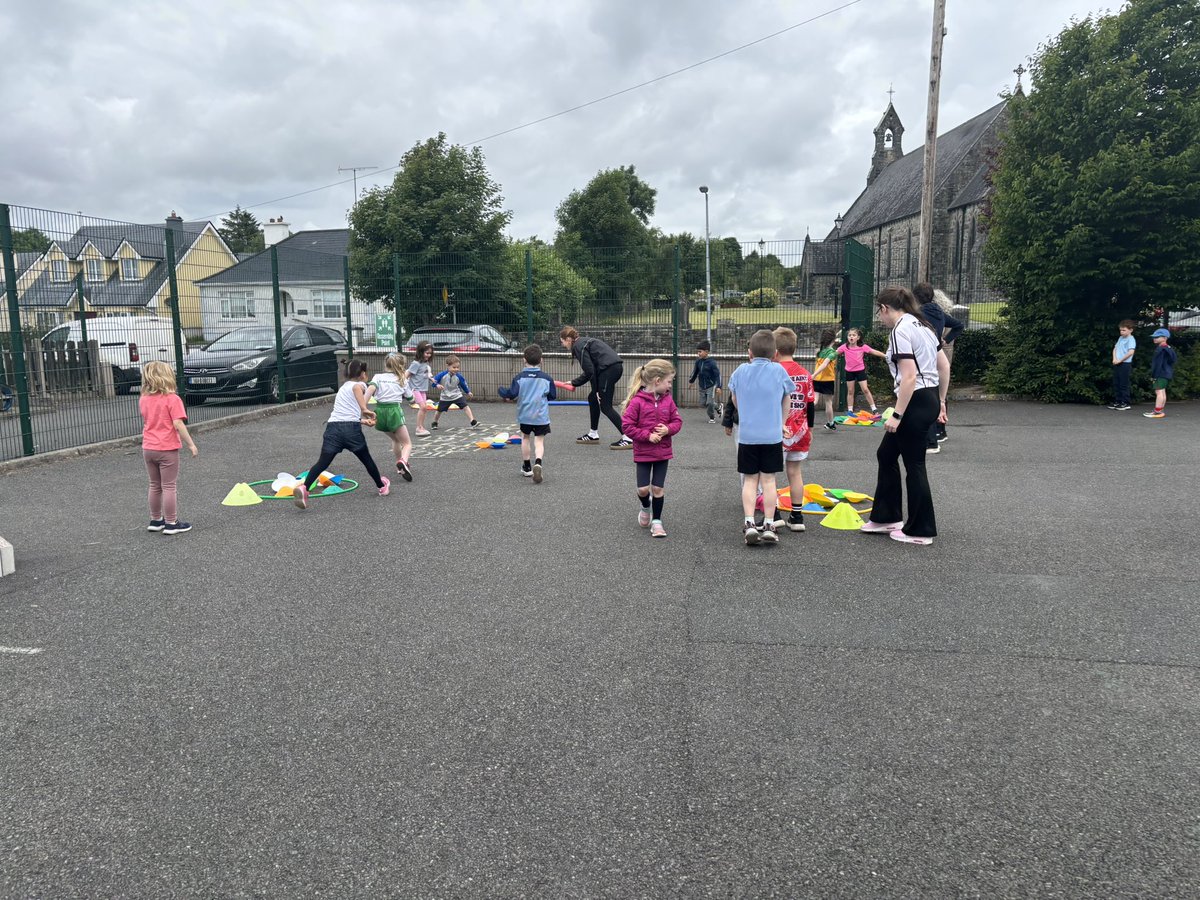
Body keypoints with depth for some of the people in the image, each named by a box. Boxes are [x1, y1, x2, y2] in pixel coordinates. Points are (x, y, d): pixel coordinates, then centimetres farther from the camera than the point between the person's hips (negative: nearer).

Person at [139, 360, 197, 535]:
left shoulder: (143, 399, 5)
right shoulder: (172, 399, -14)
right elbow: (178, 424, -20)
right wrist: (191, 444, -15)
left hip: (148, 449, 6)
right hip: (167, 449, -6)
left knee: (155, 486, 18)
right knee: (169, 486, 1)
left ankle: (156, 520, 27)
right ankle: (171, 523, 6)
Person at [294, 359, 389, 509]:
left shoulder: (343, 387, 31)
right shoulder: (360, 384, 8)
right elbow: (357, 387, -19)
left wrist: (363, 421, 43)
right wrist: (365, 409, -24)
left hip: (333, 426, 5)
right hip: (351, 428, -5)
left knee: (323, 462, -7)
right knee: (366, 459, 16)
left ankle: (304, 488, -28)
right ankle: (382, 486, 34)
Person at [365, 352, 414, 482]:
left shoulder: (378, 377, 10)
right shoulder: (402, 380, 12)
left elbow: (370, 389, -11)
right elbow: (410, 398, 22)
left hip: (379, 412, 3)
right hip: (394, 411, -3)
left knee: (395, 440, 27)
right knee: (407, 444, 1)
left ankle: (401, 468, 34)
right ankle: (403, 461, -31)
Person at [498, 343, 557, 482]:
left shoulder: (520, 377, -7)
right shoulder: (546, 378, -4)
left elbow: (512, 393, -11)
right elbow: (553, 395, 3)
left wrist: (503, 392, 10)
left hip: (524, 415, 1)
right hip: (541, 416, -1)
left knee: (525, 437, 20)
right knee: (539, 440, 0)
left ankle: (527, 467, 27)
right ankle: (538, 463, -28)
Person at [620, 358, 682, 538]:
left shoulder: (668, 400, -2)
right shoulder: (637, 401, -16)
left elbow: (677, 421, 5)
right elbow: (626, 426, -14)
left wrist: (668, 429, -16)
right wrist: (648, 435, -19)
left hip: (662, 452, 3)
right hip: (643, 453, -3)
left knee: (658, 488, 5)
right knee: (643, 489, 1)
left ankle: (656, 521, 20)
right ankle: (645, 507, 35)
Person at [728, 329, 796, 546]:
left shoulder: (741, 370, 2)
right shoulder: (778, 370, -2)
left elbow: (734, 399, 16)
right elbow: (787, 401, 9)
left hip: (746, 435, 1)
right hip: (772, 435, -1)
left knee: (750, 480, 8)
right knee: (768, 480, 5)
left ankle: (749, 523, -2)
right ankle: (769, 525, 5)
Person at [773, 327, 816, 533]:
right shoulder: (805, 373, 5)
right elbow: (811, 404, 8)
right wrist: (809, 429, 19)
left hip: (778, 432, -5)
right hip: (800, 431, 5)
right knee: (794, 472, 11)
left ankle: (774, 515, -5)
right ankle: (797, 517, 14)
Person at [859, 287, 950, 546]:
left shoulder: (901, 331, -15)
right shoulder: (921, 325, 14)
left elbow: (909, 377, -22)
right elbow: (944, 366, 17)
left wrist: (897, 415, -20)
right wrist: (940, 401, 23)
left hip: (915, 402, -10)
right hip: (931, 399, 10)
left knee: (914, 464, 1)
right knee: (886, 454, 17)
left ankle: (921, 531, 13)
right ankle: (886, 517, 25)